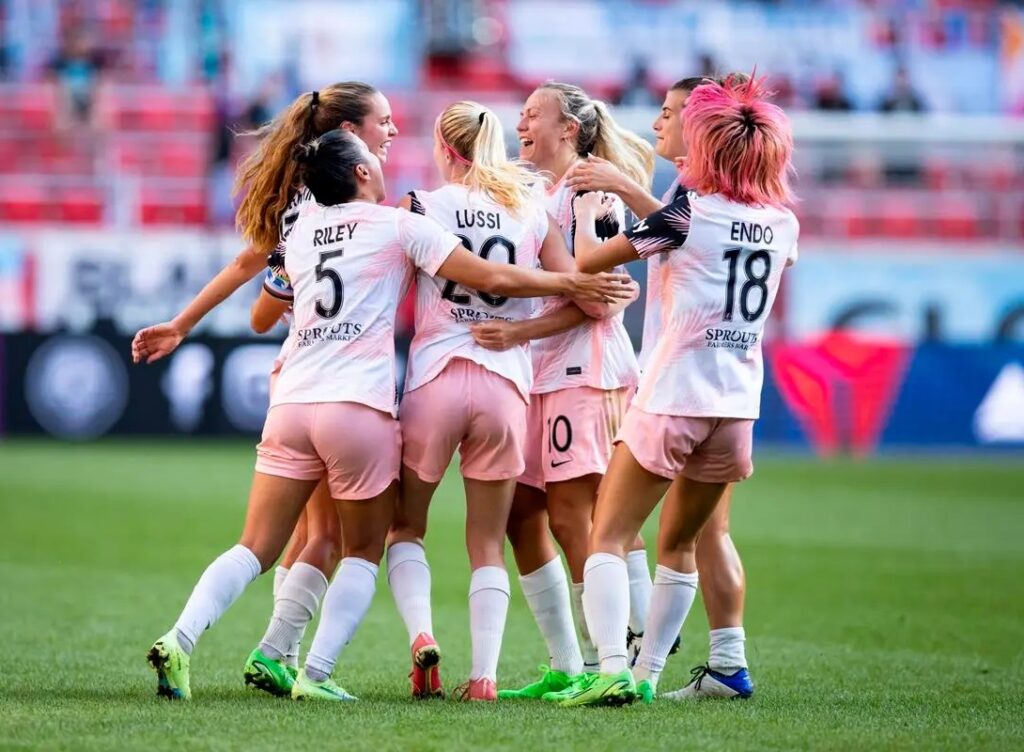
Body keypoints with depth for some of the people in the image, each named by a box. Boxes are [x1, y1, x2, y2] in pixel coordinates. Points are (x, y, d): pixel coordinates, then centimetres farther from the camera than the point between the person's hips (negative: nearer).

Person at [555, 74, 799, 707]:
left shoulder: (689, 214, -10)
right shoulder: (783, 223, 6)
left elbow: (587, 261, -7)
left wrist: (587, 214, 15)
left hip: (670, 401, -6)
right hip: (738, 407, 6)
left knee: (610, 537, -2)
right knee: (680, 543, 20)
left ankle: (612, 670, -18)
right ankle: (648, 672, 19)